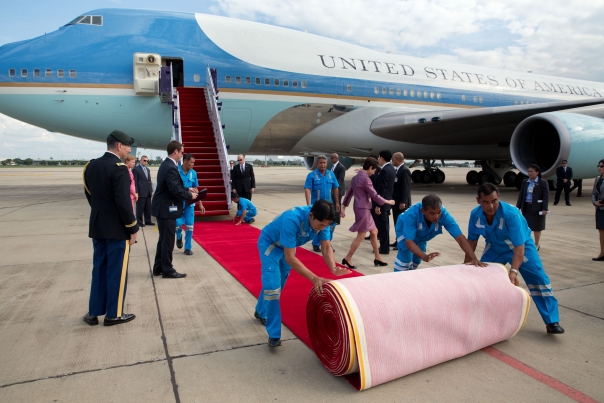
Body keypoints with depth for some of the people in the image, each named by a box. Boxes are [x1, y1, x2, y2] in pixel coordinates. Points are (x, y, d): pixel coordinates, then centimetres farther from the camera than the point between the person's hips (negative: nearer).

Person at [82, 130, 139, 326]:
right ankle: (113, 314, 14)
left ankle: (94, 312, 24)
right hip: (117, 229, -7)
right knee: (117, 272, 4)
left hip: (97, 226, 8)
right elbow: (123, 202, -21)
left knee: (99, 269, 16)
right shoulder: (119, 168, -18)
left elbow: (89, 194, 13)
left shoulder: (91, 165, 6)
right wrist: (133, 228, -12)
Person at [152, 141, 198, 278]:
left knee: (164, 239, 18)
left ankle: (158, 267, 26)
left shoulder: (167, 164, 12)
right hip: (166, 208, -11)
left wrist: (187, 189, 8)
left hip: (163, 207, 11)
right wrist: (190, 195, -12)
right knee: (168, 241, -1)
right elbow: (175, 189, -26)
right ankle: (167, 270, 9)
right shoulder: (171, 167, -21)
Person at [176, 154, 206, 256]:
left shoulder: (193, 173, 3)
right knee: (178, 223, -10)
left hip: (189, 203, 3)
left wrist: (200, 204, 8)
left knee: (190, 226, 2)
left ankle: (188, 248, 17)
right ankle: (179, 237, 25)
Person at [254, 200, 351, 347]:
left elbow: (326, 247, -16)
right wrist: (314, 278, -47)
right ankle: (274, 334, -3)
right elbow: (290, 258, -41)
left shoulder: (321, 220, -24)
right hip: (269, 243, -6)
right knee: (272, 286, -16)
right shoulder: (292, 220, -43)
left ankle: (261, 312, 45)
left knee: (278, 283, 19)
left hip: (288, 246, 7)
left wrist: (333, 268, -36)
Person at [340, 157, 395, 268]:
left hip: (361, 208, 10)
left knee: (374, 232, 14)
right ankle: (347, 258, 3)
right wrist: (387, 202, -1)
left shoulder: (356, 177, 13)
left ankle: (377, 258, 20)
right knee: (361, 235, -3)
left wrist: (343, 208, 17)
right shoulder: (365, 178, -16)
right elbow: (374, 195, -14)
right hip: (363, 209, -10)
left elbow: (349, 193, 15)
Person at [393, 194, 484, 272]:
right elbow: (409, 241, -46)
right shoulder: (412, 214, -44)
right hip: (405, 230, -4)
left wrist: (473, 258, -49)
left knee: (416, 260, 15)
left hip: (422, 236, 4)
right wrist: (424, 256, -61)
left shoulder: (444, 215, -37)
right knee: (405, 258, -17)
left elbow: (460, 237, -38)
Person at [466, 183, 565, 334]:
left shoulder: (511, 214, -36)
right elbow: (472, 240, -8)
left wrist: (513, 271, -46)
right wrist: (466, 265, -7)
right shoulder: (475, 215, -23)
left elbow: (519, 247, -35)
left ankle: (551, 322, -4)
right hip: (494, 248, 4)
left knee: (538, 279, -12)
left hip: (520, 246, -3)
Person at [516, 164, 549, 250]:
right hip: (526, 207, 4)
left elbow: (546, 196, -8)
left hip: (537, 208, -4)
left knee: (537, 227, 6)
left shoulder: (543, 182, -5)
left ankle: (536, 244, 19)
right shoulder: (525, 182, 7)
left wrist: (544, 209, -15)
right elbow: (521, 195, 9)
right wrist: (518, 207, 5)